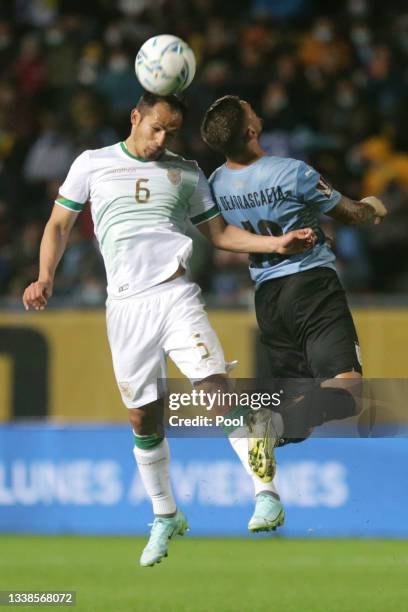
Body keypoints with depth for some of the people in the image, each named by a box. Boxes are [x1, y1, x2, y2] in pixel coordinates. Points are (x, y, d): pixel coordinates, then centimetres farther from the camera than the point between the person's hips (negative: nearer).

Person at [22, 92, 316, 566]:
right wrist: (45, 278, -1)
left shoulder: (186, 173, 14)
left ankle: (267, 494, -19)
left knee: (218, 389, -19)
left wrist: (276, 244, 5)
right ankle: (165, 517, 21)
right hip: (126, 307, 0)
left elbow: (219, 233, 18)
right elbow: (59, 224, 14)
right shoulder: (92, 164, 10)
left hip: (175, 294, 0)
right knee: (143, 418, 4)